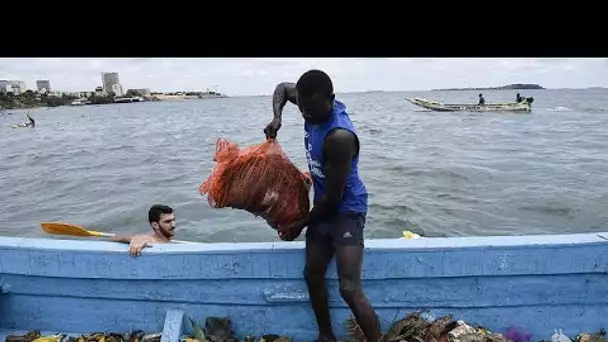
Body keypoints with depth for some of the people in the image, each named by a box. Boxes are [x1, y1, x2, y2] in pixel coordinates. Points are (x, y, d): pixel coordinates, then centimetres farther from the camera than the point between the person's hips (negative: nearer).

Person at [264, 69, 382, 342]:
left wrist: (299, 225, -10)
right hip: (324, 207, 9)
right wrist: (277, 118, -7)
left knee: (350, 290, -16)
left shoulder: (340, 137, -31)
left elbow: (334, 196, -24)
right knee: (312, 275, 15)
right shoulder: (314, 104, -7)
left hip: (346, 210, -9)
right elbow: (282, 88, 14)